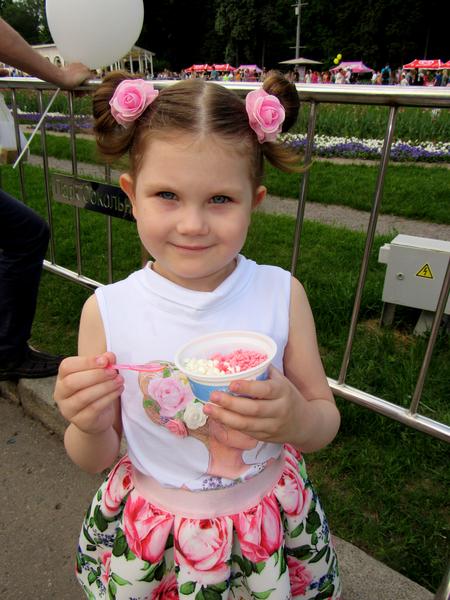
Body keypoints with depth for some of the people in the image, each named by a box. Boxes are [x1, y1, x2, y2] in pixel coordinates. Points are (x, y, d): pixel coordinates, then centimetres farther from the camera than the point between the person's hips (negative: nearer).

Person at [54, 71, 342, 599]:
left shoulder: (281, 294, -18)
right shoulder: (107, 311, -19)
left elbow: (326, 422, -8)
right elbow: (95, 460, -7)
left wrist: (297, 420, -30)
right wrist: (89, 425, -29)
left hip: (269, 527, 1)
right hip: (151, 532, 0)